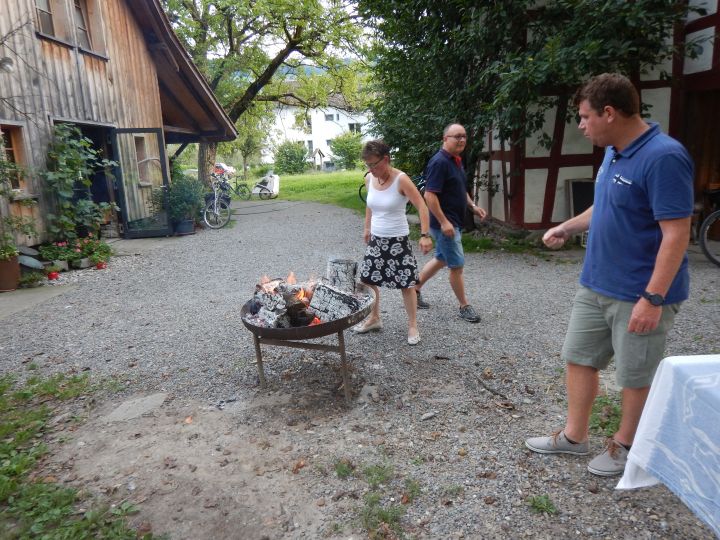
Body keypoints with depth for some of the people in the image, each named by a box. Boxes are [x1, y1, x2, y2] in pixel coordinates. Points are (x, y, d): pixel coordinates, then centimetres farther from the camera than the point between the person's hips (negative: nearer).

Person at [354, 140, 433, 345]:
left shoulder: (401, 179, -17)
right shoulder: (369, 179, 0)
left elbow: (422, 207, -18)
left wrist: (425, 235, -25)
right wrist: (367, 228, 21)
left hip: (397, 239, -6)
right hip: (376, 239, 6)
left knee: (406, 283, 1)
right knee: (368, 279, 10)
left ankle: (412, 326, 16)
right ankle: (374, 318, 30)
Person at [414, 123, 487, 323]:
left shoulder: (456, 161, 11)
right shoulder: (439, 162, -19)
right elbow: (430, 195, -24)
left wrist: (473, 206, 12)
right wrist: (444, 222, -25)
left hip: (454, 221, 10)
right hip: (444, 223, -10)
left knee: (441, 259, 19)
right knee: (457, 265, -1)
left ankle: (415, 289, 31)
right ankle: (464, 307, 13)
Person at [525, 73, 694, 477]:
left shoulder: (664, 157, -21)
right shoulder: (614, 153, 7)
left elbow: (676, 234, -24)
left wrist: (653, 298, -25)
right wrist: (568, 228, 22)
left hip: (640, 295, -9)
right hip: (595, 286, 9)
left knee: (636, 377, 11)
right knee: (578, 359, 15)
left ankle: (625, 446, 32)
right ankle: (574, 437, 31)